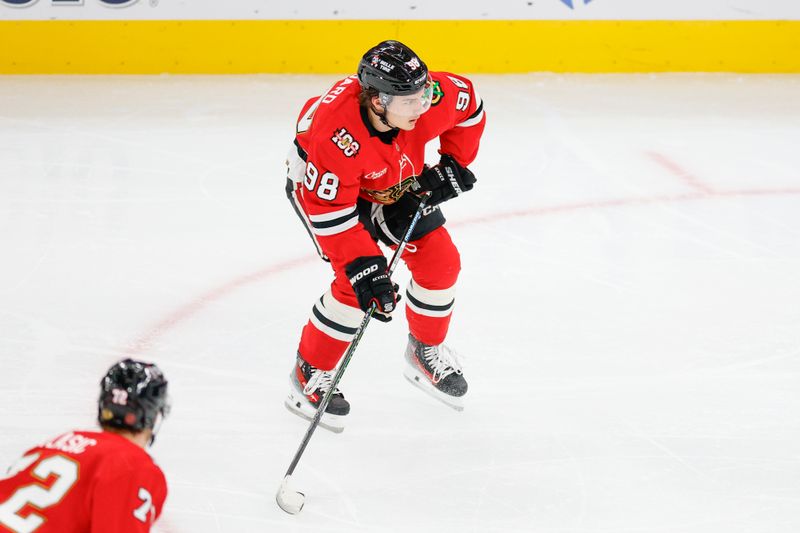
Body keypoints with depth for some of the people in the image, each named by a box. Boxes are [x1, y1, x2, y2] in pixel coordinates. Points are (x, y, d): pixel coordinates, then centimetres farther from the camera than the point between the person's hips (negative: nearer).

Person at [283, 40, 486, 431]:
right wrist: (362, 266, -37)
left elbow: (469, 108, -6)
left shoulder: (433, 96, -31)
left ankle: (426, 353, 28)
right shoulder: (335, 133, -44)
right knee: (356, 282, -18)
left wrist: (454, 164, -6)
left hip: (394, 181, 6)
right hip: (320, 184, -6)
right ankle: (310, 373, 2)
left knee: (439, 261, 3)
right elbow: (328, 208, -35)